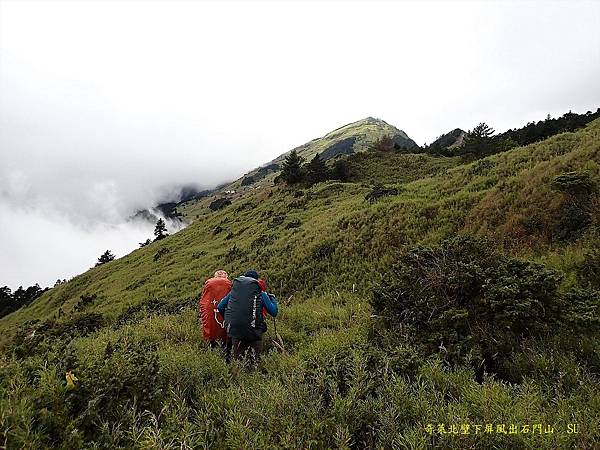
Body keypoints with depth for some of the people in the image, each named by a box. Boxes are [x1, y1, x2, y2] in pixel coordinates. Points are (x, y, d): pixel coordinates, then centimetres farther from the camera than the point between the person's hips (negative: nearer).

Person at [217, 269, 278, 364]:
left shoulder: (233, 291, 13)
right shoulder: (261, 294, 5)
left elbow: (220, 307, 12)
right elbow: (274, 312, 3)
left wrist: (228, 319, 27)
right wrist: (273, 298, 20)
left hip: (234, 330, 3)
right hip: (253, 330, -2)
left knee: (238, 358, 15)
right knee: (254, 360, 6)